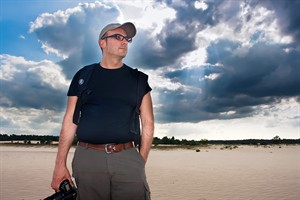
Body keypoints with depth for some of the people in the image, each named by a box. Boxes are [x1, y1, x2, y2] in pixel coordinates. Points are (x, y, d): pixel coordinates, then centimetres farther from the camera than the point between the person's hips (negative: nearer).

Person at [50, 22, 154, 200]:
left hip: (127, 157, 1)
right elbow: (70, 121, 6)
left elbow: (148, 123, 6)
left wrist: (141, 161, -1)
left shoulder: (138, 79, 8)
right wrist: (60, 164, 0)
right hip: (88, 157, 0)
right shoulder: (83, 76, 8)